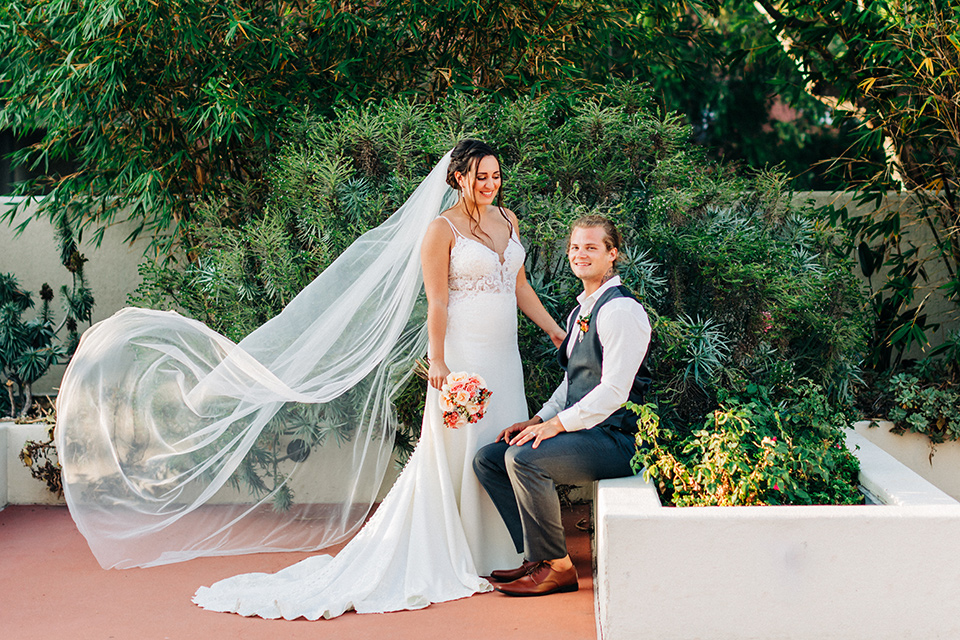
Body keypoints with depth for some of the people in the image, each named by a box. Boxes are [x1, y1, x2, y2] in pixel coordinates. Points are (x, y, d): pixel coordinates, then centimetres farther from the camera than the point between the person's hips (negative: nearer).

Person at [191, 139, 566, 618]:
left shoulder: (507, 219, 13)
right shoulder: (442, 229, -7)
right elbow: (437, 302, -11)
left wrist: (556, 330, 16)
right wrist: (437, 361, -17)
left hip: (503, 354, 7)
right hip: (463, 353, -7)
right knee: (457, 448, -4)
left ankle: (495, 547, 19)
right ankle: (452, 556, 5)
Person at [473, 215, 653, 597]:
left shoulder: (621, 310, -14)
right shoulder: (580, 312, 17)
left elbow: (614, 390, -21)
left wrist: (557, 425, -20)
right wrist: (539, 420, 8)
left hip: (614, 437, -10)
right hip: (580, 430, 10)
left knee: (523, 458, -28)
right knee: (488, 459, 2)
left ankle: (558, 568, -14)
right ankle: (537, 557, 3)